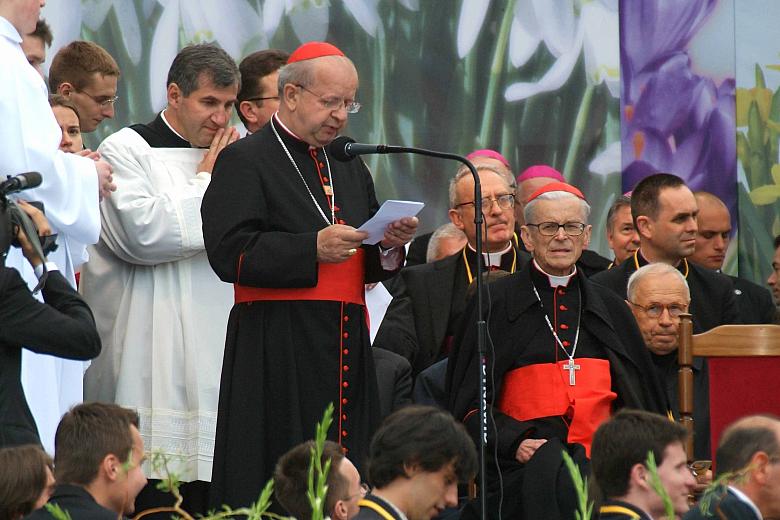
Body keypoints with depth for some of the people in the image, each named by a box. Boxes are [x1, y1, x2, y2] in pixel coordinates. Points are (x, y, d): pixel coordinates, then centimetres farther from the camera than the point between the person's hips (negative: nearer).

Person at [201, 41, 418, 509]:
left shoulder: (350, 168, 21)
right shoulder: (245, 161, -1)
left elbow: (370, 268, 23)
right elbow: (230, 253, -13)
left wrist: (390, 245, 0)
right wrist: (313, 249, -19)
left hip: (346, 347, 7)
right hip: (277, 356, -7)